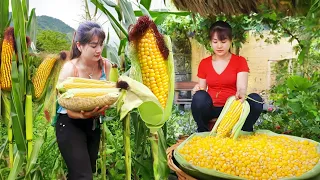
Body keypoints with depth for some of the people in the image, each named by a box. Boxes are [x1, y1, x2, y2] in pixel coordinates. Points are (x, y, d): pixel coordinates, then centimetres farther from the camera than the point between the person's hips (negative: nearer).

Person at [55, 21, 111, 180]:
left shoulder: (106, 65, -8)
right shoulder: (69, 69, -20)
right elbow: (70, 110, -21)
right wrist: (84, 115, -41)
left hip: (94, 124, 5)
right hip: (70, 125, -5)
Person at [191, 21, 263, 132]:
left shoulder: (240, 61, 3)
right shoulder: (204, 63, 8)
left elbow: (242, 87, -11)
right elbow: (202, 89, 10)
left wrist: (241, 93, -36)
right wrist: (198, 89, -16)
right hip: (211, 109, 1)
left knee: (255, 99, -30)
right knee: (200, 96, -33)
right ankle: (203, 132, -12)